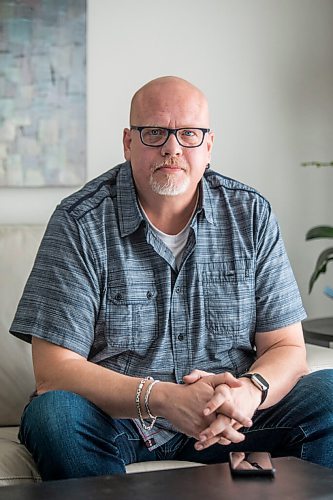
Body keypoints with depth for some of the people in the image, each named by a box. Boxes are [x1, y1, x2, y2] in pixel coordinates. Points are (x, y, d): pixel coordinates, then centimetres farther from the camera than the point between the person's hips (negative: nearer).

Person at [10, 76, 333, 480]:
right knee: (53, 413, -33)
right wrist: (163, 399, -30)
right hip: (114, 414, -2)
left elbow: (287, 349, 0)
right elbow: (53, 369, -15)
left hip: (230, 416, 2)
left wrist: (250, 391, -25)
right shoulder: (79, 224, -10)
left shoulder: (251, 215, 0)